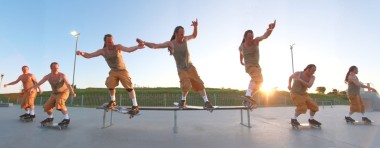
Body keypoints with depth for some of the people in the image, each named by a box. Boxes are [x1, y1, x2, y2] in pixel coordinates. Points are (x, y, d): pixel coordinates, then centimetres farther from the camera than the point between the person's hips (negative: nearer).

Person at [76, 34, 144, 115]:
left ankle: (135, 106, -5)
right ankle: (113, 101, 9)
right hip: (113, 71, 3)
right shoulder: (102, 51, -9)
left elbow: (129, 49, -35)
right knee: (110, 84, -17)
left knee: (129, 87, -10)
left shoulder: (118, 47, -18)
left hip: (123, 70, -3)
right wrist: (82, 53, -34)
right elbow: (89, 55, -11)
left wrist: (137, 47, -55)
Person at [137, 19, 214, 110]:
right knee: (186, 85, -23)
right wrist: (143, 42, -24)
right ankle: (183, 100, 5)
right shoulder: (170, 43, -12)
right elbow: (155, 46, -14)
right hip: (181, 69, -3)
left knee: (198, 83, -6)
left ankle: (206, 102, -3)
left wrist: (195, 26, 0)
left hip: (190, 66, 4)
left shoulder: (184, 39, -2)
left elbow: (194, 36, 17)